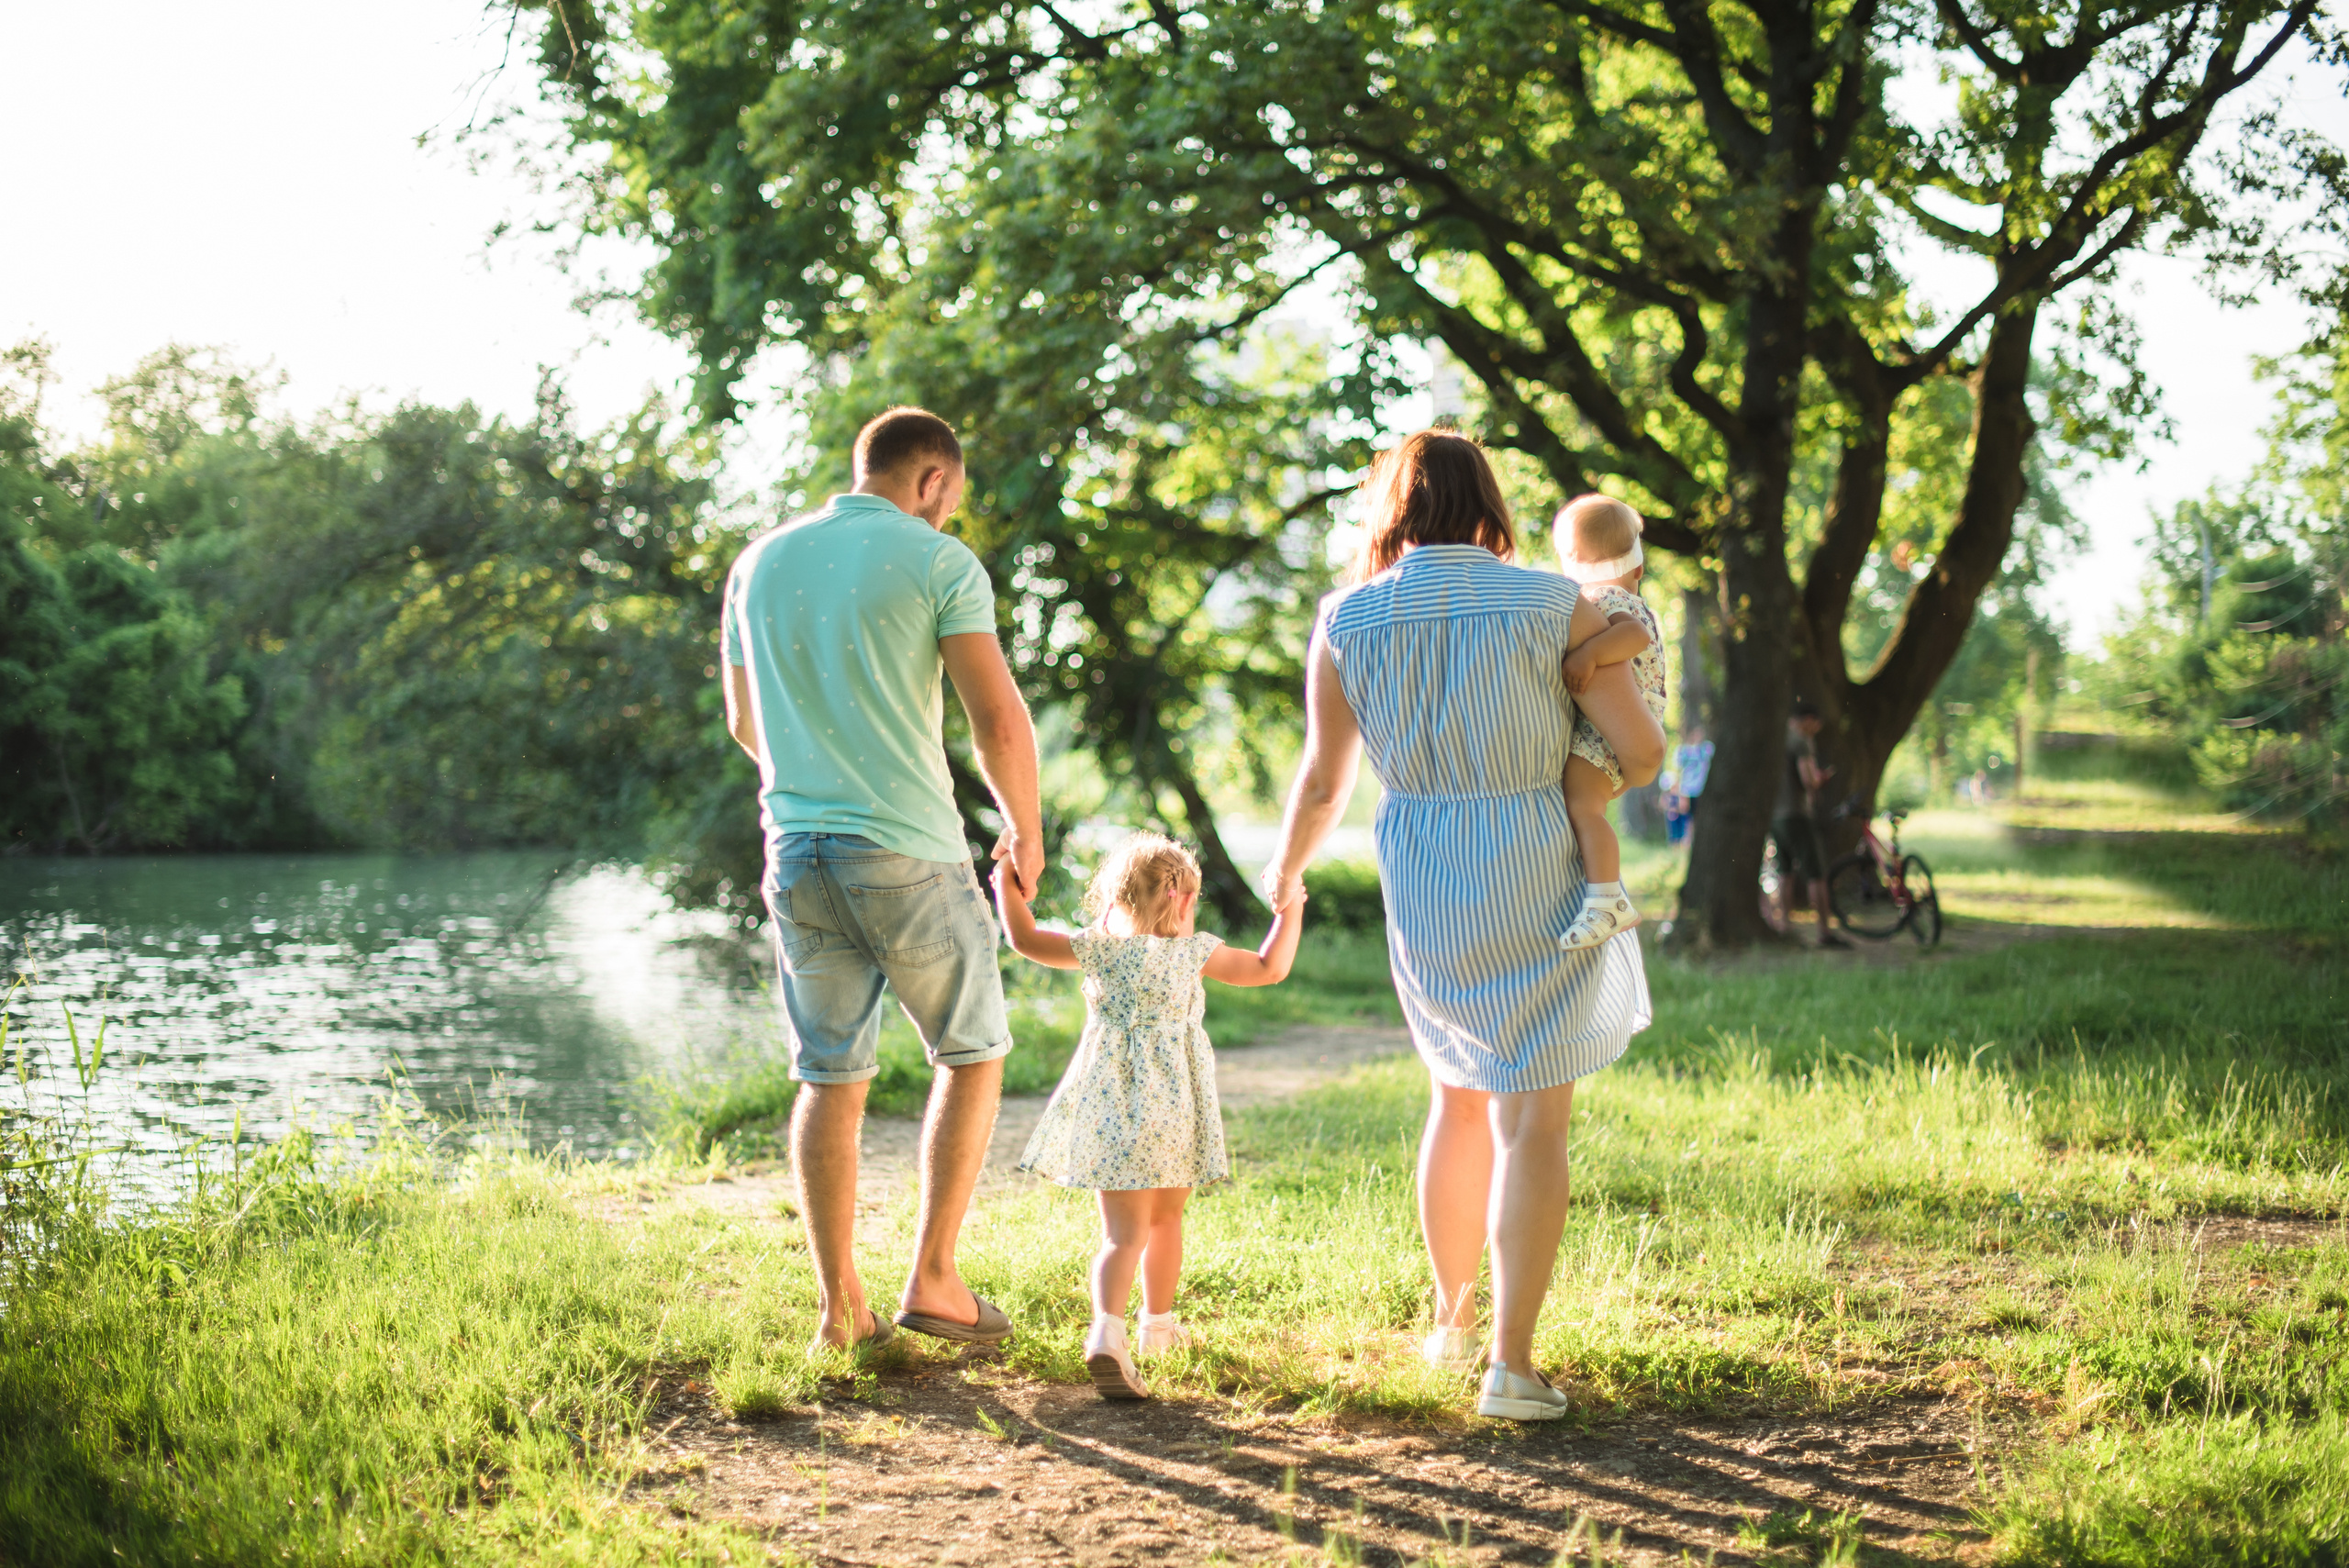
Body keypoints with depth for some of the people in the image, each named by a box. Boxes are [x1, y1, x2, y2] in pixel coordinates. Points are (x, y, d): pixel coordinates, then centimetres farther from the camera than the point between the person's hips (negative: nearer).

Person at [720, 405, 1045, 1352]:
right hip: (911, 854, -4)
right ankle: (933, 1279, 6)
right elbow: (999, 718, -11)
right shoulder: (937, 563, -5)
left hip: (799, 849, 5)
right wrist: (1026, 829, 5)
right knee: (972, 1055, 12)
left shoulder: (761, 564, 11)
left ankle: (839, 1309, 9)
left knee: (832, 1079, 11)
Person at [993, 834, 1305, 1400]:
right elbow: (1271, 968, 11)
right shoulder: (1195, 951, 2)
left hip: (1113, 1114, 0)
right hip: (1174, 1114, 0)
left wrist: (1007, 883, 19)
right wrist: (1290, 911, 24)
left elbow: (1025, 939, 6)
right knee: (1165, 1219, 22)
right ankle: (1158, 1323, 35)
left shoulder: (1101, 949, 1)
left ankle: (1108, 1331, -28)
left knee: (1124, 1233, -6)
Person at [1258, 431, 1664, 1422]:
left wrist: (1286, 871, 22)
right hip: (1533, 876, -3)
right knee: (1533, 1119, 1)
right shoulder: (1552, 605, -8)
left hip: (1419, 883, 3)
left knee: (1459, 1096, 23)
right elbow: (1644, 750, -8)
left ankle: (1453, 1319, 33)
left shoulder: (1347, 621, -3)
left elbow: (1324, 782, 3)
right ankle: (1512, 1365, -4)